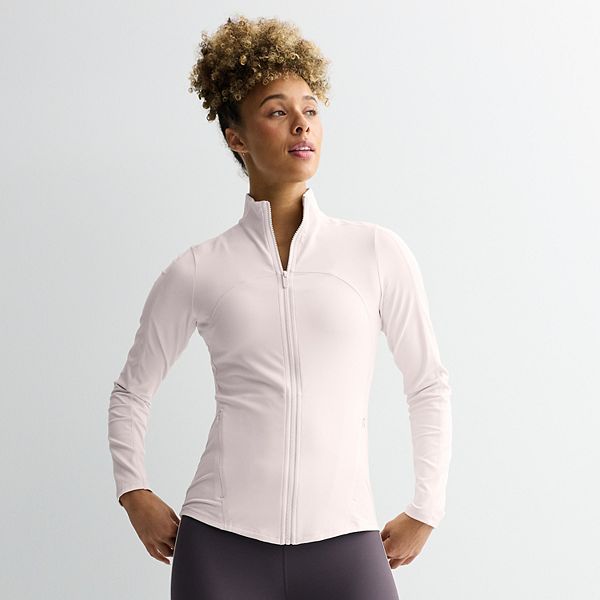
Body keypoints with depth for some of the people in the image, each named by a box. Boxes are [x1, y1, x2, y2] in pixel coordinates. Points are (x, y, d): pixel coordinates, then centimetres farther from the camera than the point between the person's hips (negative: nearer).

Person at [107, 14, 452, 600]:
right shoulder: (197, 270, 2)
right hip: (222, 546, 0)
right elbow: (131, 391, 15)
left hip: (343, 544, 0)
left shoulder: (377, 252, 1)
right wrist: (135, 495, 6)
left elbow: (429, 385, 10)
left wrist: (425, 509, 9)